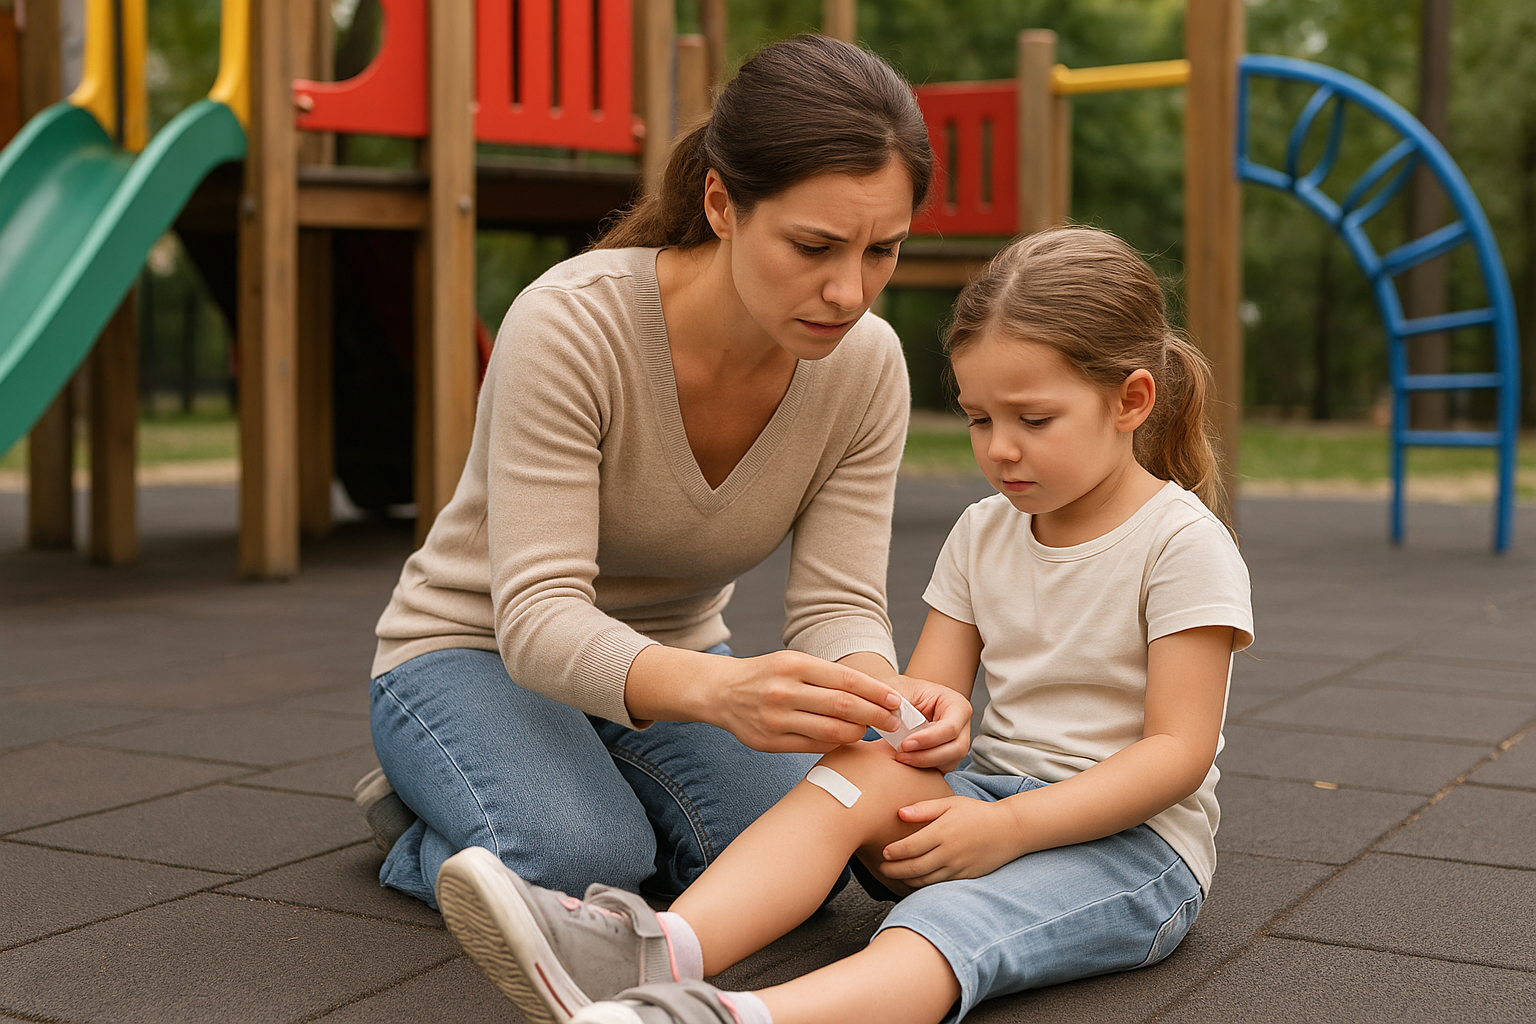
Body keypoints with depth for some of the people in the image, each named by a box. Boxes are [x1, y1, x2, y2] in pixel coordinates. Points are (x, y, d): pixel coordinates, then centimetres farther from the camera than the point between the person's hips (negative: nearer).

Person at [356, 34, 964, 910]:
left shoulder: (866, 365, -16)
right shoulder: (570, 324, -31)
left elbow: (837, 606, -17)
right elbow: (538, 619, -35)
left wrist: (875, 690, -42)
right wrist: (717, 690, -56)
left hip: (670, 661, 5)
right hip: (476, 651, -4)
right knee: (580, 863, -32)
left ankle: (607, 799, 9)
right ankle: (421, 824, 3)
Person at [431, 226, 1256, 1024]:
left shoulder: (1184, 543, -8)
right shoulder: (983, 535, 12)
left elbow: (1180, 751, -14)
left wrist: (1010, 827, -23)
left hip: (1135, 841, -6)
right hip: (993, 798, 6)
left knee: (952, 925, -36)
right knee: (861, 773, -27)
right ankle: (658, 952, -49)